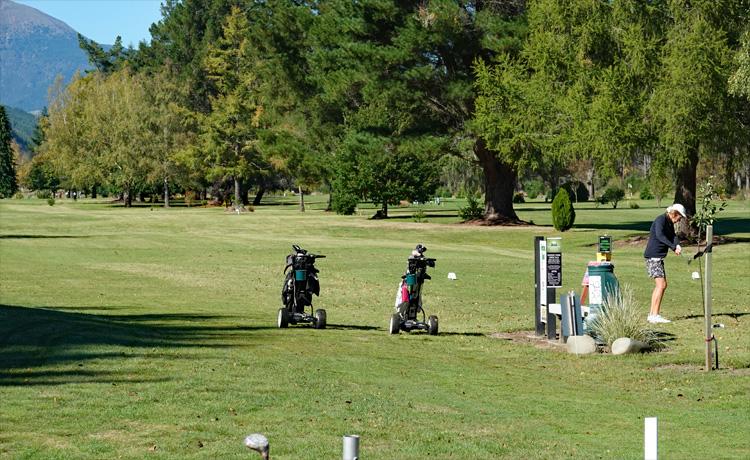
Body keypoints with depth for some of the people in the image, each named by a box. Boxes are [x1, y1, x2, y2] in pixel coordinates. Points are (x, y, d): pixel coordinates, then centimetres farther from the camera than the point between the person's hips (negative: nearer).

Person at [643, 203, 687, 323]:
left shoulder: (669, 223, 16)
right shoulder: (660, 220, -14)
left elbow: (673, 236, 5)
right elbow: (659, 235, -29)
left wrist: (677, 245, -17)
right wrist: (674, 247, -32)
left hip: (658, 257, 10)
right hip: (653, 256, -10)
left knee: (662, 285, 14)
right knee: (661, 285, -13)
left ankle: (652, 314, 18)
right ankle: (655, 315, -13)